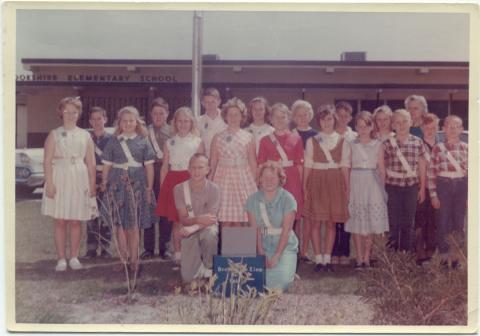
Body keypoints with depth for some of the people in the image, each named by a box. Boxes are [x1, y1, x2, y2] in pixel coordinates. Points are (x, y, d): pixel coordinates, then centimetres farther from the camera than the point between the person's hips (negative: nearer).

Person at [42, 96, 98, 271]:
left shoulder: (85, 136, 9)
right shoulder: (54, 135, 4)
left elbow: (90, 163, 7)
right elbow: (47, 161, -2)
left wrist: (92, 185, 1)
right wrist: (50, 183, -12)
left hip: (80, 180, 1)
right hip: (60, 179, -1)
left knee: (75, 222, 4)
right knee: (60, 222, 1)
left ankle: (74, 257, 15)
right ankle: (61, 259, 9)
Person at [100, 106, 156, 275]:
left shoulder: (143, 141, 3)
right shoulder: (113, 141, 6)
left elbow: (149, 166, 2)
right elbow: (107, 165, 8)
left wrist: (149, 188, -2)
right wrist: (104, 184, 4)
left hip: (137, 185, -1)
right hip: (117, 184, 1)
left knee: (134, 225, 2)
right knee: (119, 224, 4)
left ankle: (134, 259, 12)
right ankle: (123, 259, 14)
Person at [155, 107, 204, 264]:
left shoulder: (198, 142, 5)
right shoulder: (169, 143, 11)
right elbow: (165, 167, 11)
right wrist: (162, 187, 5)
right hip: (173, 181, 2)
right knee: (176, 221, 5)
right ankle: (177, 254, 13)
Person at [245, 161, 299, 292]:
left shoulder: (288, 199, -6)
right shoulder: (253, 199, 2)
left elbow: (286, 230, -10)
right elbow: (255, 229, -1)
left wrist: (276, 256, -16)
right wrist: (261, 253, -11)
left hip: (285, 246, -2)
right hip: (263, 246, 2)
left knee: (283, 279, -25)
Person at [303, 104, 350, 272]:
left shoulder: (342, 142, 8)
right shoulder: (312, 141, 7)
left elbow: (345, 166, 6)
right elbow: (308, 166, 3)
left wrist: (346, 187, -1)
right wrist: (305, 186, -3)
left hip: (335, 183, 1)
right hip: (316, 182, -1)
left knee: (331, 223, 3)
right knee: (316, 222, -2)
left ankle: (327, 259, 10)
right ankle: (318, 259, 5)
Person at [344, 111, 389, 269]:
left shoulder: (377, 145, 6)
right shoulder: (351, 145, 5)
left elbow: (381, 167, 6)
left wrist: (383, 187, -1)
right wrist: (347, 187, -5)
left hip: (373, 184, 0)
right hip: (356, 184, 0)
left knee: (371, 221, 1)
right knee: (356, 223, 0)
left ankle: (366, 258, 10)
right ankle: (359, 258, 8)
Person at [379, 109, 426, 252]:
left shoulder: (418, 142, 3)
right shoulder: (387, 143, -2)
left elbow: (421, 167, 8)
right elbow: (382, 169, 2)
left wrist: (422, 188, 8)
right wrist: (383, 188, 0)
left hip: (411, 186, 2)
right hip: (392, 187, -1)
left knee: (409, 223, 9)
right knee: (393, 222, 3)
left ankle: (407, 251, 19)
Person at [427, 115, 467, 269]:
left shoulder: (466, 148, 3)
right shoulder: (438, 148, -4)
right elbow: (432, 173, -4)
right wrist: (433, 194, -7)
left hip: (461, 186, 2)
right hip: (443, 186, -2)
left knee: (458, 223, 9)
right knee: (443, 222, 3)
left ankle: (456, 255, 20)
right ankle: (444, 254, 16)